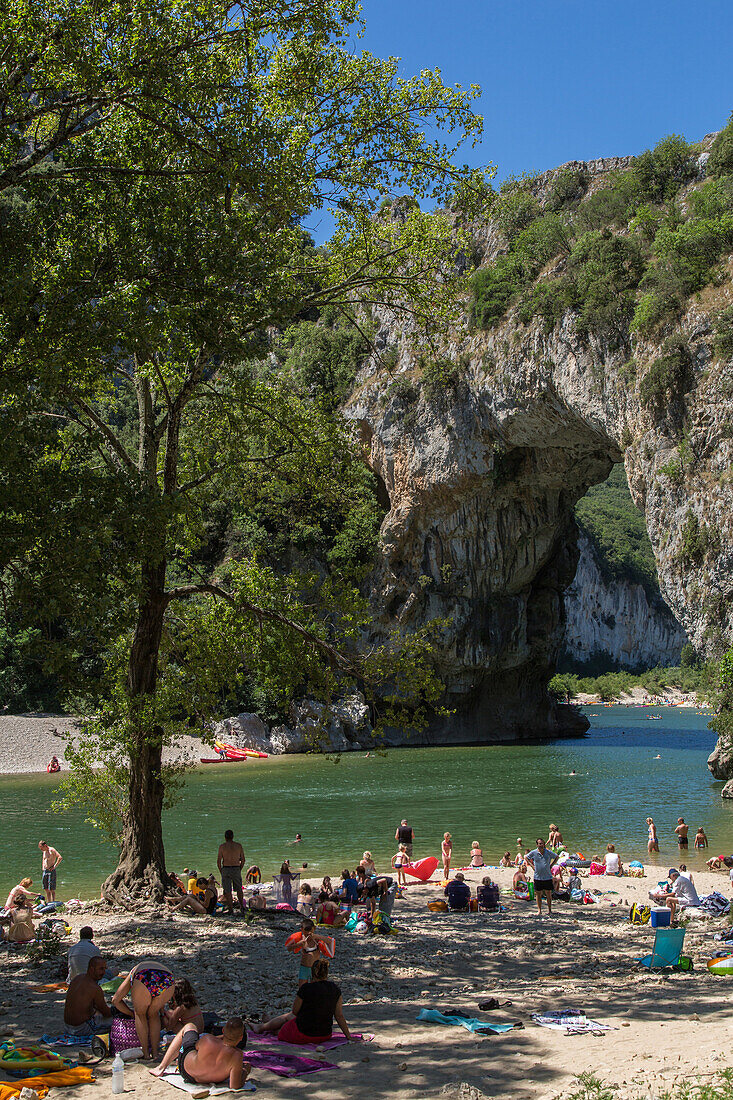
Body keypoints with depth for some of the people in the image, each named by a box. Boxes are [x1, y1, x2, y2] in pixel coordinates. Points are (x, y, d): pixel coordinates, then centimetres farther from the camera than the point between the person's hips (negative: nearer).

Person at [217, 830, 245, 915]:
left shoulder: (222, 846, -4)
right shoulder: (239, 846, 3)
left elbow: (218, 861, -6)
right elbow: (243, 860, 6)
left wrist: (221, 872, 4)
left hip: (226, 869, -2)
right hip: (236, 869, 2)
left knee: (227, 890, 4)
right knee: (239, 889, 20)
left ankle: (231, 909, 4)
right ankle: (242, 906, 18)